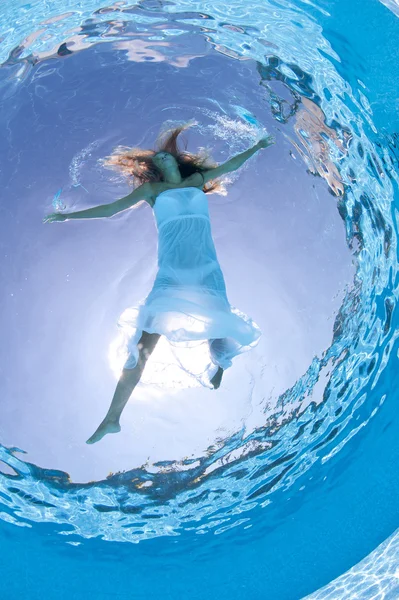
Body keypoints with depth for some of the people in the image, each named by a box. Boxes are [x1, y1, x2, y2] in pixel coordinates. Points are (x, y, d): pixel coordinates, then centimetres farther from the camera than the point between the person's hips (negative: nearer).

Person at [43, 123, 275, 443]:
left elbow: (228, 166, 32)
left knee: (220, 337, -5)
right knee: (142, 344, -13)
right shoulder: (152, 189, 17)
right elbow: (113, 208, 14)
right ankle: (112, 419, -11)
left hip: (208, 273, 2)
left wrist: (257, 146, 40)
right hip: (171, 276, -2)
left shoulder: (197, 181, 23)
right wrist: (69, 215, 9)